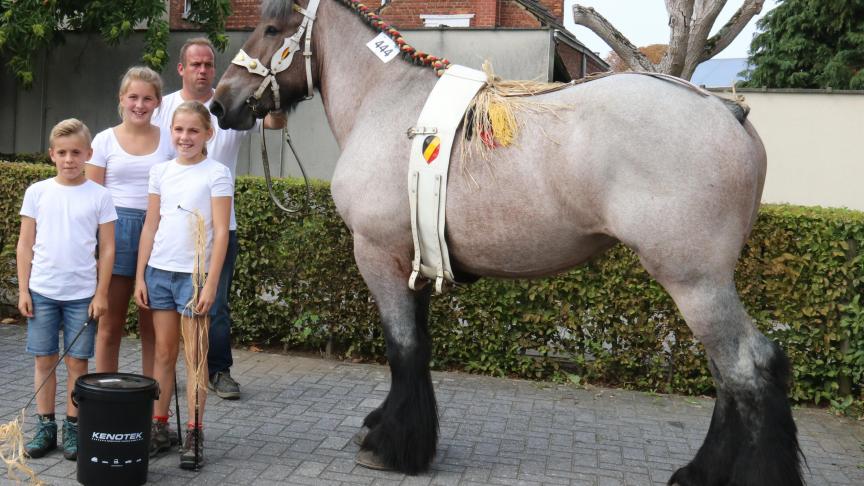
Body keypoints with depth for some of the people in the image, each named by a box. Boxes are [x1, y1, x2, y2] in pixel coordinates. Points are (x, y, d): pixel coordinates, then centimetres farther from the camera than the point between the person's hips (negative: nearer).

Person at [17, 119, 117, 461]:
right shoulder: (37, 192, 2)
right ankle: (45, 425, 17)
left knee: (77, 362, 4)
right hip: (42, 291, 2)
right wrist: (23, 290, 1)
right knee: (44, 359, 7)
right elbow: (25, 244, 6)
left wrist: (101, 293, -3)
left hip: (82, 294, -1)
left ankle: (73, 427, 14)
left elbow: (107, 248, 0)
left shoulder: (99, 196, -2)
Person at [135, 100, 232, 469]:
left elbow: (220, 232, -8)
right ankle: (159, 428, 18)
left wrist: (211, 283, -13)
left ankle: (194, 434, 8)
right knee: (164, 351, 10)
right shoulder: (161, 172, 9)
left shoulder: (217, 174, -5)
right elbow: (150, 227, 11)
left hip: (195, 273, -4)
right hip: (159, 270, 4)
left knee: (194, 353, 1)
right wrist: (140, 275, 7)